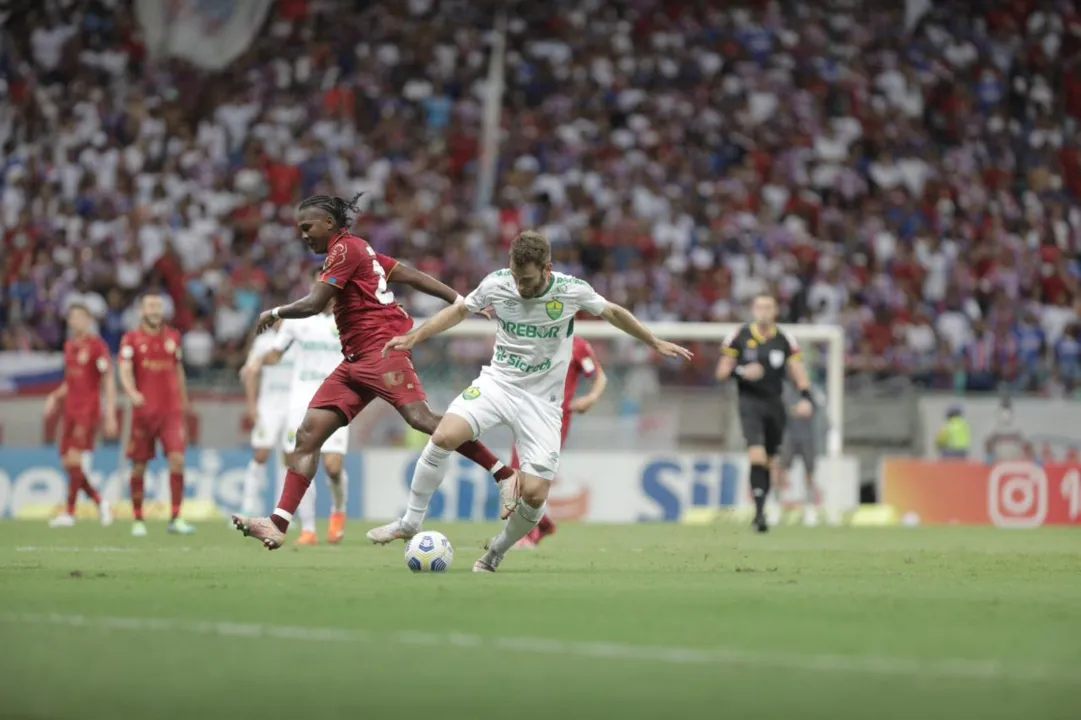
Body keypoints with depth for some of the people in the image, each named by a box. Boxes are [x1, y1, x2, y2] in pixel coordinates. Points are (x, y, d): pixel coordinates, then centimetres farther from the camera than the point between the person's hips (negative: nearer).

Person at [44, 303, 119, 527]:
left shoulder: (97, 346, -7)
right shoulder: (69, 346, 15)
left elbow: (109, 381, -9)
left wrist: (110, 416, -14)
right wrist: (55, 396, 10)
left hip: (89, 411, -8)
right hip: (71, 411, 8)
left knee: (75, 460, -14)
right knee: (67, 463, 4)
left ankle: (69, 513, -11)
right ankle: (100, 503, 16)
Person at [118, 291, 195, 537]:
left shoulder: (173, 337, 11)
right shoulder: (131, 339, 0)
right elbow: (125, 371, -12)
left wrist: (184, 401, 23)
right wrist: (132, 393, -31)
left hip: (172, 410, 2)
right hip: (144, 411, -2)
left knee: (177, 459, -12)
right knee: (139, 466, 3)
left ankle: (176, 518, -9)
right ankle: (138, 520, 15)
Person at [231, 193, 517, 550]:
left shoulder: (345, 249, -5)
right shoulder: (357, 250, 24)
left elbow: (312, 305, -10)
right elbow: (411, 276, 19)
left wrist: (274, 314, 7)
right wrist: (463, 301, 15)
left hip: (382, 346, -10)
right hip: (356, 360, 10)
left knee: (420, 417, -23)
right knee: (308, 434, 0)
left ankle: (505, 476, -19)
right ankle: (279, 524, -6)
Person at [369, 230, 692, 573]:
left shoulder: (572, 290, -11)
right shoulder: (496, 284, -8)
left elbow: (613, 313, 8)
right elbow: (459, 310, 10)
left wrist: (656, 343, 15)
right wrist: (413, 337, 5)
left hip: (542, 400, -1)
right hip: (496, 382, 1)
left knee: (535, 494, -12)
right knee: (444, 437, -25)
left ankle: (497, 551, 17)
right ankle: (410, 523, -8)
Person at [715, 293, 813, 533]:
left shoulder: (784, 340, 6)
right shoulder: (739, 337, 1)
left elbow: (797, 370, 5)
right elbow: (722, 372, 4)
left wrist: (805, 397, -11)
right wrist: (741, 371, -16)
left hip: (774, 404, 3)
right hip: (750, 402, -3)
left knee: (769, 461, 7)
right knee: (757, 456, -20)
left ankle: (760, 512, 21)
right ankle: (759, 511, -23)